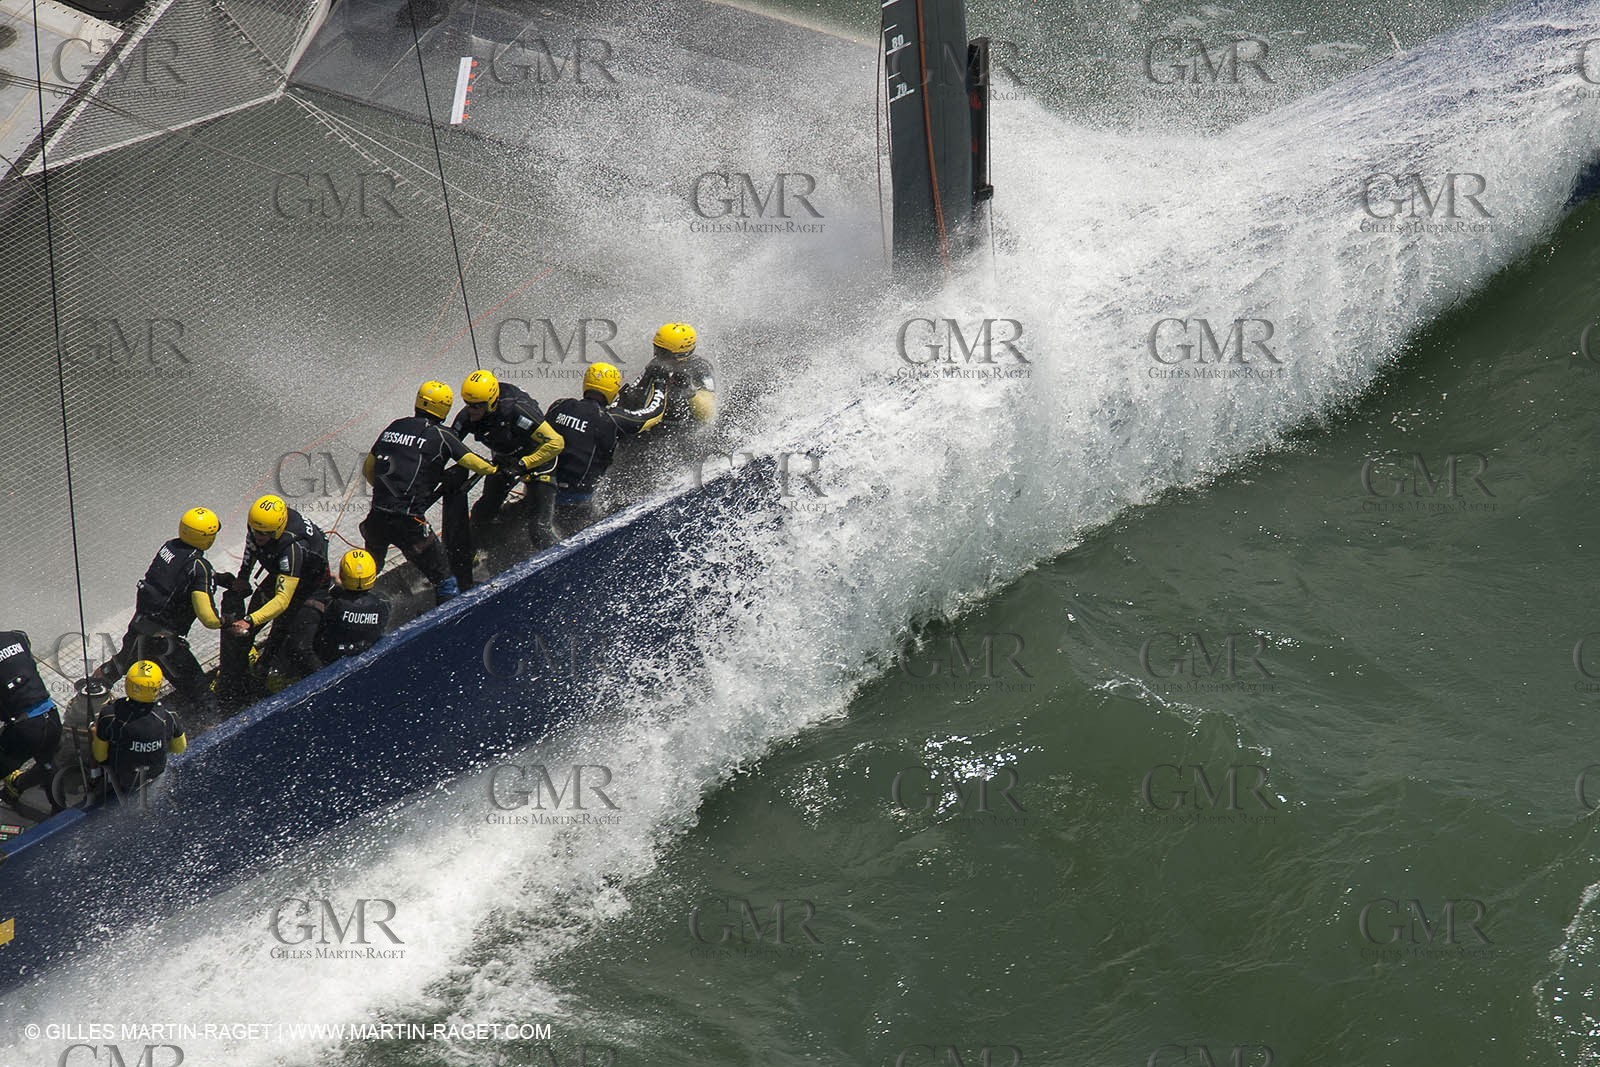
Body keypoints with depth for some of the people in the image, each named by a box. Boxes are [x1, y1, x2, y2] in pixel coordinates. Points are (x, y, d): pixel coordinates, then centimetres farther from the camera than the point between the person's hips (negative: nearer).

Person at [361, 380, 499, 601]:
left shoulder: (394, 427, 12)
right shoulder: (440, 435, -4)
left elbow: (368, 469, 21)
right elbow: (473, 463, -4)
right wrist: (495, 469, 18)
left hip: (377, 516, 5)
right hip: (409, 522, -5)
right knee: (443, 578, 6)